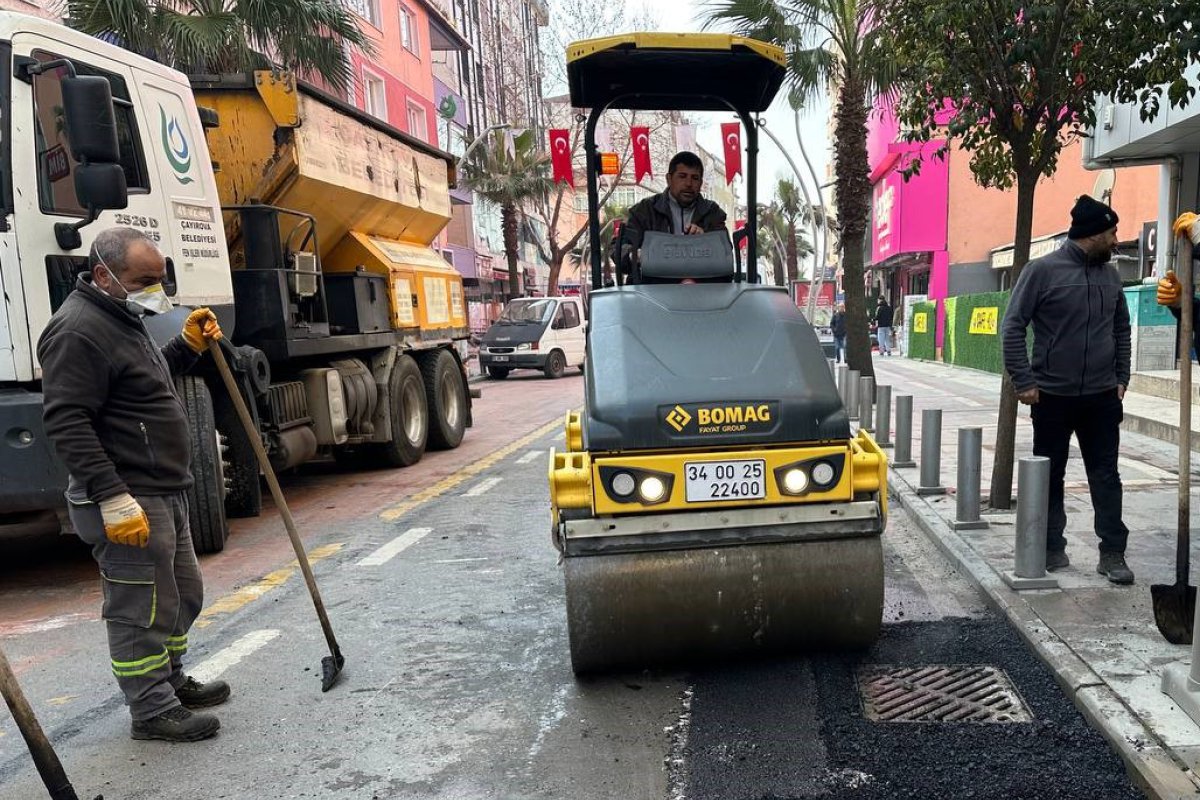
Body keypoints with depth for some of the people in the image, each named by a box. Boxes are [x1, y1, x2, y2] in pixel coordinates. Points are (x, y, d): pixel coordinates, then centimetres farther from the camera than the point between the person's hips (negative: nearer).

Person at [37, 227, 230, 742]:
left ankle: (171, 682, 37)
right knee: (141, 610, 0)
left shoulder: (121, 319, 16)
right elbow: (66, 423, -24)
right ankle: (152, 711, 14)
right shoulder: (78, 331, -18)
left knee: (182, 595, 20)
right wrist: (113, 498, -27)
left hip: (164, 492, 11)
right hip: (126, 501, -11)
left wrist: (188, 345, 13)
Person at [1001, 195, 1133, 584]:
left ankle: (1113, 553, 12)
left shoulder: (1110, 275, 8)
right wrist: (1024, 382, -13)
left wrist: (1121, 378, 11)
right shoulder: (1043, 270, -8)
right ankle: (1052, 547, 21)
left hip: (1101, 396, 4)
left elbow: (1121, 330, 17)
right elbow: (1014, 326, -9)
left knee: (1106, 475, 5)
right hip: (1052, 395, -4)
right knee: (1050, 475, 8)